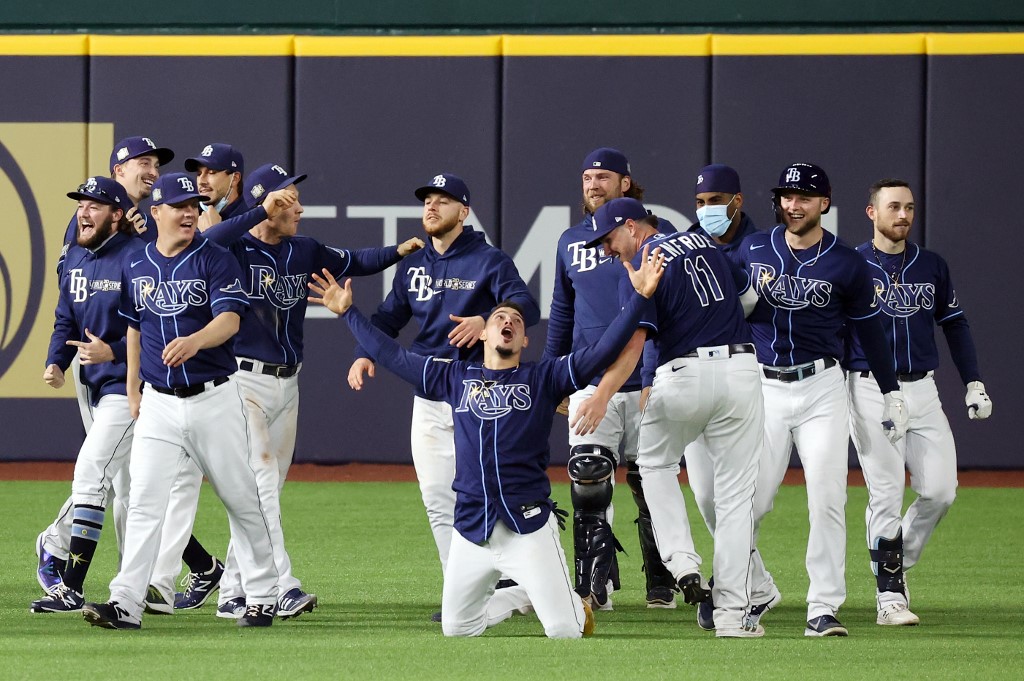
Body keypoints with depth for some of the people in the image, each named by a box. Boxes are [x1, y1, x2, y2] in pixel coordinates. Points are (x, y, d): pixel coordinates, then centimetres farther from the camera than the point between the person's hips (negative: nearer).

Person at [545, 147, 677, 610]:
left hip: (647, 382, -2)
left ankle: (661, 586, 17)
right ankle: (595, 588, -10)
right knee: (587, 482, -11)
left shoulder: (655, 234, 0)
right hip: (589, 384, 3)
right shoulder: (571, 241, 13)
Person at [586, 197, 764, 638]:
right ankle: (732, 612, 1)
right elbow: (749, 298, 24)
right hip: (740, 367, 4)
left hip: (684, 374, -4)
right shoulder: (704, 243, 14)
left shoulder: (642, 266, -5)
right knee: (735, 494, 5)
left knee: (654, 462, 23)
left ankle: (682, 563, 4)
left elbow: (633, 340, -18)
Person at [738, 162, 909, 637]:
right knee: (745, 504, -4)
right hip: (762, 389, 1)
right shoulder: (752, 251, 5)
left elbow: (868, 329, 9)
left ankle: (823, 608, -4)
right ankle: (758, 591, 19)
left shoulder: (846, 264, 1)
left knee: (827, 500, -8)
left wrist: (892, 394, 10)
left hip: (822, 389, -1)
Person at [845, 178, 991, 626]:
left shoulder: (932, 266, 11)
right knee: (886, 494, -7)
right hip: (871, 391, -4)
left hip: (923, 389, 4)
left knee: (940, 491, -4)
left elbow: (955, 324, 16)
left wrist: (974, 383, 9)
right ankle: (888, 594, -2)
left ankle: (899, 563, 19)